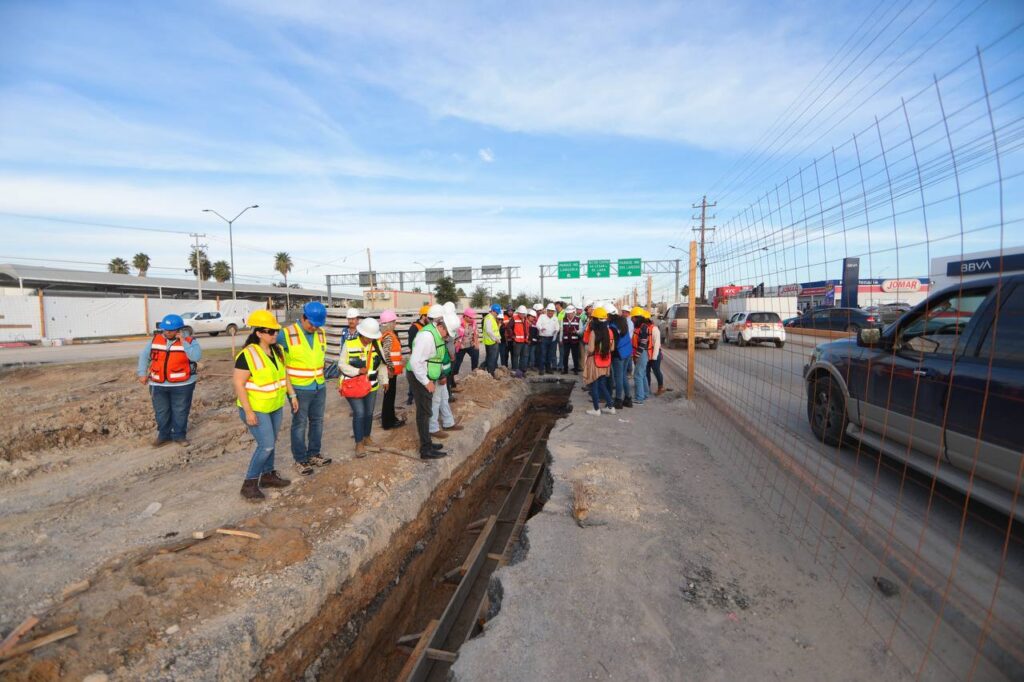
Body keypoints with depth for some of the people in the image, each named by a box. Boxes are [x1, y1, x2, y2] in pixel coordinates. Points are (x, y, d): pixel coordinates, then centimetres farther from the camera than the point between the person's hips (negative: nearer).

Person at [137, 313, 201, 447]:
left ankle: (179, 435, 22)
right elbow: (144, 356, 13)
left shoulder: (189, 341, -8)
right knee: (161, 412, 13)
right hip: (158, 385, 4)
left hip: (182, 385, -4)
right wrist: (142, 373, 5)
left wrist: (183, 342, -23)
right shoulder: (155, 340, 4)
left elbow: (196, 357, -24)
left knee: (180, 412, 7)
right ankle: (164, 436, 27)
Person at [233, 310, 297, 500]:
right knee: (266, 445, -9)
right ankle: (249, 483, 8)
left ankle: (268, 475, 33)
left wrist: (292, 395, 11)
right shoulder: (247, 355, -21)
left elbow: (283, 374, 14)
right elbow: (238, 383, -21)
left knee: (270, 443, 17)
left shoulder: (278, 351, 3)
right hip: (256, 409, -7)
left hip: (276, 406, 7)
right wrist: (248, 411, -22)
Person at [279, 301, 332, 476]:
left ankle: (314, 454, 30)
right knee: (300, 424, 6)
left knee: (317, 421, 15)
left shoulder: (321, 333, 2)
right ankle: (300, 460, 19)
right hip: (299, 388, -5)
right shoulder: (286, 334, -15)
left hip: (320, 387, 6)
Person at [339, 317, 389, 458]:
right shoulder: (349, 344, -14)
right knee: (359, 413, -9)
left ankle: (367, 438, 33)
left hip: (371, 386, 4)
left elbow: (381, 364, 9)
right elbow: (342, 364, -10)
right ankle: (359, 444, 6)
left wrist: (384, 380, 7)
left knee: (369, 413, 13)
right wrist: (358, 371, -23)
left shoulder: (376, 344, -2)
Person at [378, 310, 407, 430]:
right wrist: (391, 368, -20)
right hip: (391, 371, -9)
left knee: (389, 394, 19)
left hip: (390, 370, 9)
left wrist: (400, 362, 22)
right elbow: (385, 354, -28)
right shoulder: (389, 336, -19)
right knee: (389, 395, 0)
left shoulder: (385, 334, 11)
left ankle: (390, 418, 31)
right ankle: (388, 422, 10)